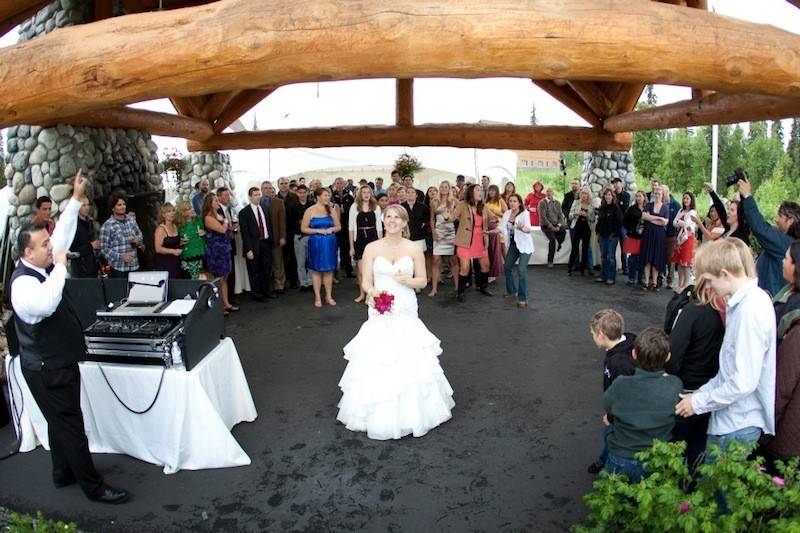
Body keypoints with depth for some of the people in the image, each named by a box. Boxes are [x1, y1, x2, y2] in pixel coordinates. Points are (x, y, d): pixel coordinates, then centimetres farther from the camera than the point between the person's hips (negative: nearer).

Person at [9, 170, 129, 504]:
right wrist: (60, 267, -34)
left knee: (60, 423, 22)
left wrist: (76, 198, 4)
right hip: (47, 369, -9)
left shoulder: (44, 265, 1)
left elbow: (63, 234, 9)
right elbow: (46, 303, -46)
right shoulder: (22, 282, -25)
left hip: (60, 361, 9)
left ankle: (64, 474, 39)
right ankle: (93, 487, 12)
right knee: (71, 427, 1)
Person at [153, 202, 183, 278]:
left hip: (176, 263, 7)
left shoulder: (175, 227, 12)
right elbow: (158, 248, -18)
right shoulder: (160, 229, -10)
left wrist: (181, 242, 9)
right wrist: (173, 251, -25)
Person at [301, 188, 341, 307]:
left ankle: (329, 296, 17)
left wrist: (331, 229, -12)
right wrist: (318, 230, -13)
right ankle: (317, 297, 12)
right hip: (316, 243, -2)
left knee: (329, 270, 7)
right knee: (316, 270, 4)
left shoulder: (331, 210, 5)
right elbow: (303, 228, -4)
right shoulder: (310, 210, -2)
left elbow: (338, 226, 8)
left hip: (330, 243, 2)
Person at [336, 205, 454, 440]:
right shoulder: (372, 248, 1)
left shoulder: (414, 249, 1)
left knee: (410, 364, 0)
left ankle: (411, 412, 20)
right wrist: (371, 291, -21)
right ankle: (379, 417, 16)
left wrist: (407, 280, -15)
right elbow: (365, 281, 0)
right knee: (377, 364, -2)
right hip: (379, 313, 0)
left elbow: (423, 280, 6)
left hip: (406, 313, 0)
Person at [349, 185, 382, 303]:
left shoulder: (376, 207, 2)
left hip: (373, 239, 1)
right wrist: (351, 246, -3)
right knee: (360, 269, 5)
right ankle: (362, 293, 21)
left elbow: (379, 227, 6)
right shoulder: (354, 207, -2)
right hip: (360, 239, -1)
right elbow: (351, 227, -1)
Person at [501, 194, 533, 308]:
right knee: (507, 267, 16)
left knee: (521, 270, -16)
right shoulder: (507, 213, 3)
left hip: (524, 245, -7)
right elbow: (502, 227, 3)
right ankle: (511, 290, 39)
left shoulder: (525, 213, -16)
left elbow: (529, 229, -29)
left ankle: (523, 298, -8)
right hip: (513, 244, 7)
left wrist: (523, 228, -51)